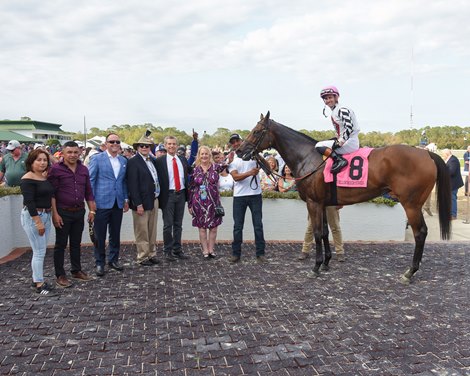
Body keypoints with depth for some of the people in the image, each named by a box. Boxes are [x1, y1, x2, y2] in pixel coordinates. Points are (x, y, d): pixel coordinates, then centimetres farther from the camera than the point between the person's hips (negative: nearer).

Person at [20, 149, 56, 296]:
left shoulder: (45, 177, 9)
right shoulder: (28, 179, -14)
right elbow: (29, 202, -20)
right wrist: (38, 221, -22)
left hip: (46, 215, 8)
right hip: (33, 216, -8)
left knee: (40, 251, 14)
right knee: (39, 252, -4)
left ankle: (37, 279, 25)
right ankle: (39, 285, 6)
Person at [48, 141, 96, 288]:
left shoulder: (84, 170, 7)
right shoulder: (56, 169, -9)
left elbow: (88, 192, 12)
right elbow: (51, 193, -11)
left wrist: (92, 210, 8)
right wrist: (55, 214, -15)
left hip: (79, 212, 5)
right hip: (63, 212, -5)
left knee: (76, 243, 15)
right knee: (61, 244, 5)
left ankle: (76, 271, 27)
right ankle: (60, 275, 14)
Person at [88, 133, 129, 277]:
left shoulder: (124, 161, 10)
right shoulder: (97, 159, -5)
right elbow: (90, 180, -4)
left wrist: (126, 199, 11)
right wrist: (91, 201, -8)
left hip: (118, 204, 5)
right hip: (102, 203, -4)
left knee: (115, 234, 13)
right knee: (100, 236, 4)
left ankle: (113, 259, 27)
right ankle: (99, 263, 16)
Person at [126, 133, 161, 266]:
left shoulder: (153, 160, 10)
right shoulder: (133, 162, -12)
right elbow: (132, 185, -16)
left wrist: (157, 198, 7)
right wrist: (138, 204, -19)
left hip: (154, 200, 7)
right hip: (141, 202, -7)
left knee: (152, 231, 16)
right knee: (142, 232, 3)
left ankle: (151, 254, 28)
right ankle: (142, 257, 13)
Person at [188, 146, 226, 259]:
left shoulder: (215, 167, 1)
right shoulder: (195, 170, 0)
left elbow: (224, 166, -20)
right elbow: (191, 188, 4)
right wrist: (190, 204, 4)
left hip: (213, 202, 0)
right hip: (199, 203, 0)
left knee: (213, 227, 6)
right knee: (202, 227, 5)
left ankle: (211, 249, 19)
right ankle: (205, 250, 15)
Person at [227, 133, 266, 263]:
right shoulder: (231, 159, 4)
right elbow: (236, 177, -10)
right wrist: (250, 172, -24)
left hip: (255, 194, 0)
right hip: (239, 196, 1)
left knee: (258, 225, 4)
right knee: (237, 226, 6)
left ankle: (260, 253, 12)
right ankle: (236, 253, 16)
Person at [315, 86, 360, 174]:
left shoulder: (342, 110, -11)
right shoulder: (334, 112, 19)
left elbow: (349, 127, -22)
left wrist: (340, 142, -23)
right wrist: (337, 139, 11)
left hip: (350, 142, -10)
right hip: (345, 142, 10)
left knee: (319, 146, -16)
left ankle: (340, 160, -26)